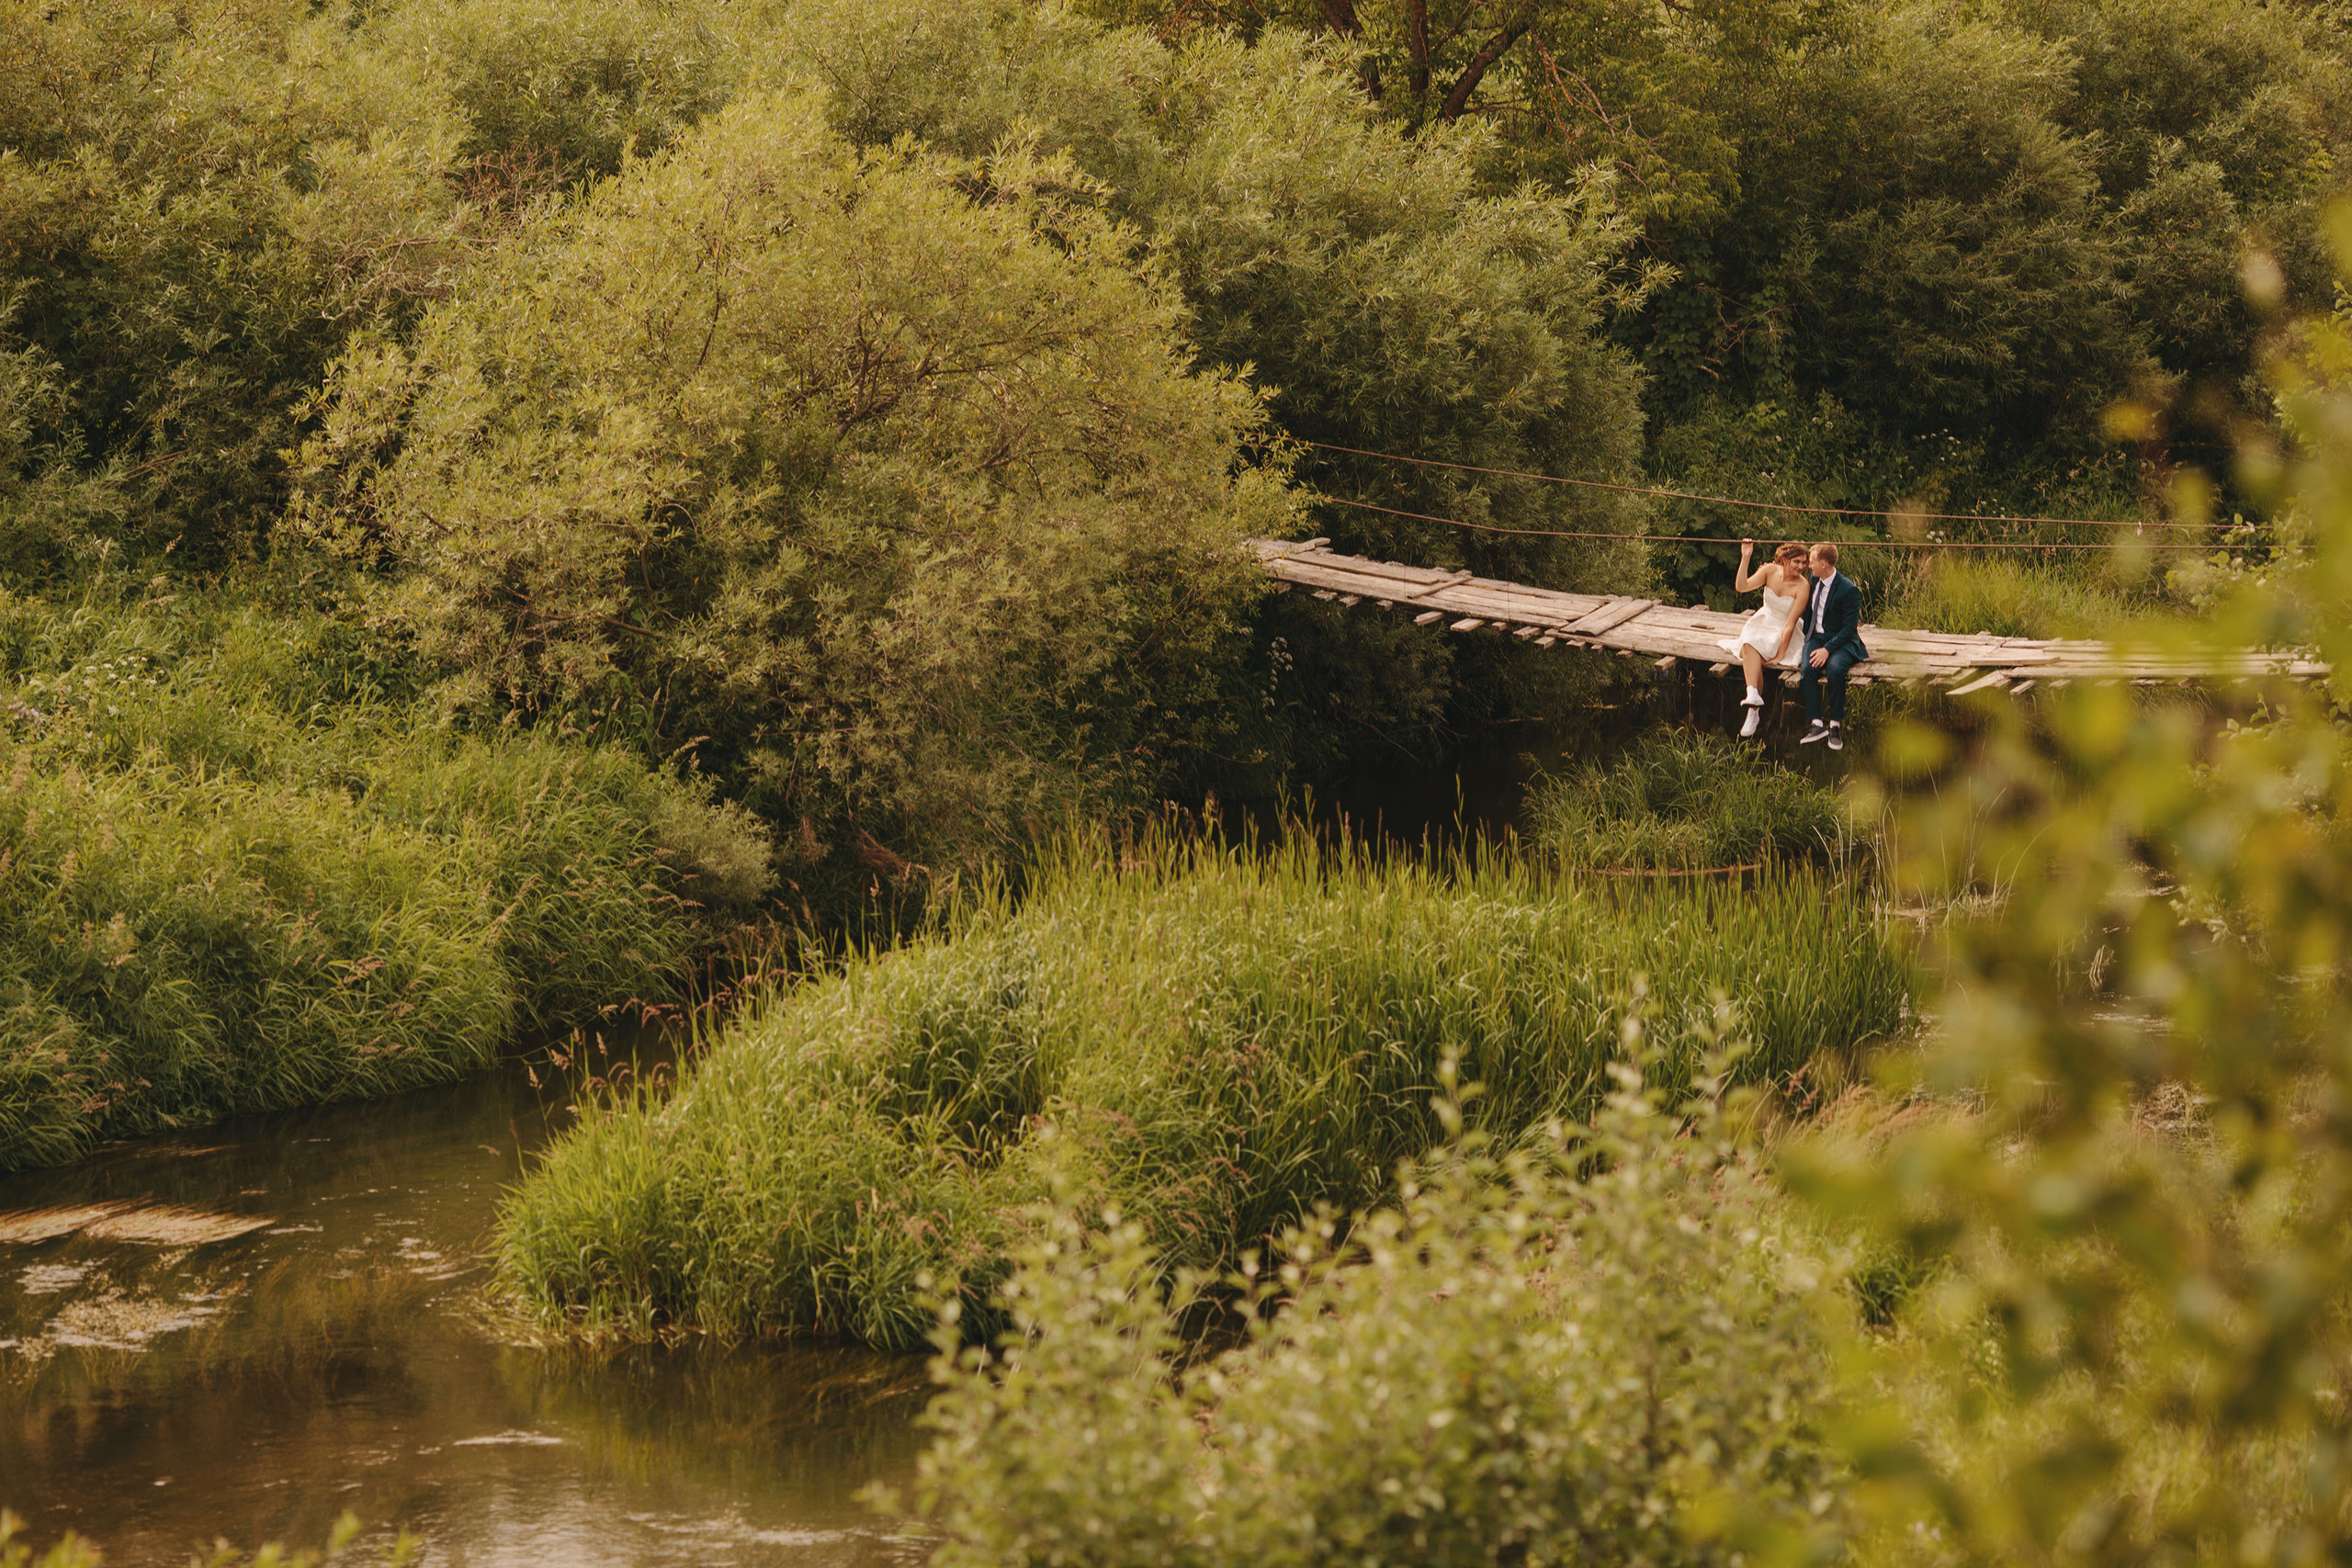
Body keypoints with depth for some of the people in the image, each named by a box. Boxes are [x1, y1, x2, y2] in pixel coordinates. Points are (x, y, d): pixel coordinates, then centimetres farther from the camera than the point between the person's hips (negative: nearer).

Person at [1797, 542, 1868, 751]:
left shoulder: (1849, 590, -14)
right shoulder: (1814, 579, 7)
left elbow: (1849, 629, -16)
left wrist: (1827, 649, -25)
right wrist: (1807, 637, 25)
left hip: (1841, 641, -5)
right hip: (1816, 637, 5)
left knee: (1835, 669, -36)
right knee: (1808, 668, -27)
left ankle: (1835, 726, -26)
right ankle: (1816, 724, -29)